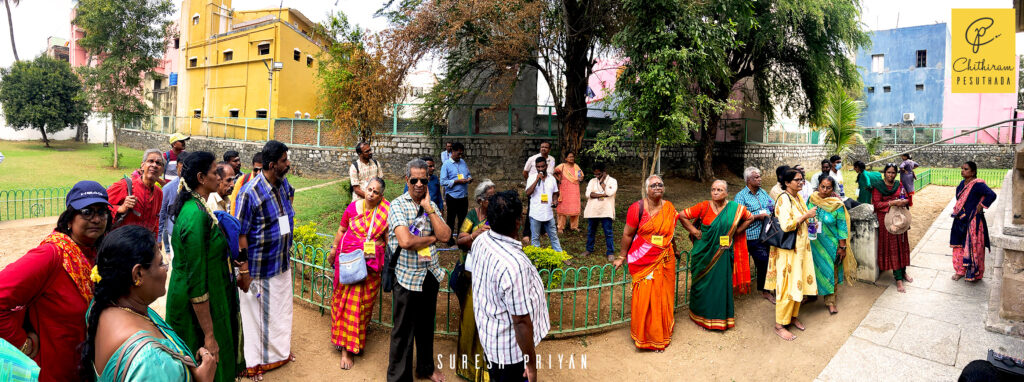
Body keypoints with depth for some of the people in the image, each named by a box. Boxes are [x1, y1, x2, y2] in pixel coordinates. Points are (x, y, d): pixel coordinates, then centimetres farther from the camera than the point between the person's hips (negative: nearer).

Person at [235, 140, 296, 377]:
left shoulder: (284, 184, -2)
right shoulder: (250, 193, -23)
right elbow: (241, 235, -19)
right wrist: (244, 271, -17)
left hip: (282, 263, 7)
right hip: (259, 268, -7)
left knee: (282, 310, 21)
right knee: (257, 314, 9)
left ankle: (280, 351, 41)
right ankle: (253, 362, 27)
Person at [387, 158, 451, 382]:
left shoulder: (431, 206, 5)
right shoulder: (398, 205, -12)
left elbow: (445, 236, -8)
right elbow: (405, 241, -26)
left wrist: (428, 208, -12)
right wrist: (432, 238, -10)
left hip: (430, 276, 6)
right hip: (407, 278, -5)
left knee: (426, 326, 21)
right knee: (403, 332, 7)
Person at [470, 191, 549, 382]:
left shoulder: (480, 240, -11)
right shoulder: (514, 265, -37)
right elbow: (521, 321, -29)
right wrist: (532, 365, -18)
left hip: (487, 332, 8)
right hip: (510, 348, -7)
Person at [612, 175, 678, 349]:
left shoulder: (669, 208, 3)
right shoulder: (637, 208, -10)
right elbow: (627, 234, -4)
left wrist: (674, 251, 24)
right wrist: (622, 257, 1)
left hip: (665, 261, 4)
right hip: (643, 261, -4)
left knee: (663, 298, 11)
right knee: (643, 298, -1)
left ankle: (661, 336, 28)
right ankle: (643, 336, 17)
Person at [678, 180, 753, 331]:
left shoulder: (735, 208, -2)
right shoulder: (704, 207, -9)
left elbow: (749, 218, 14)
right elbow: (682, 216, -6)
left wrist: (735, 232, 5)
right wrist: (694, 231, -8)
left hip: (723, 253, 2)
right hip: (705, 253, -2)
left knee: (722, 283, 6)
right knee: (704, 282, 7)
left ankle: (721, 316, 22)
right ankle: (703, 315, 23)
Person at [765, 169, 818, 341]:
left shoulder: (798, 197, 10)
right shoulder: (783, 199, -18)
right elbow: (786, 225, -28)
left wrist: (809, 217, 7)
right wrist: (806, 215, -19)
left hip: (801, 247, 9)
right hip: (787, 249, -9)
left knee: (798, 283, 16)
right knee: (787, 286, -5)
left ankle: (793, 316, 32)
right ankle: (779, 325, 5)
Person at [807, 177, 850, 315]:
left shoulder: (837, 205, -11)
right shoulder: (812, 199, -3)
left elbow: (842, 227, -7)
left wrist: (842, 247, -7)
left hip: (830, 244, -2)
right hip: (813, 243, 2)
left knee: (830, 271, 5)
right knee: (813, 268, 14)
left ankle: (830, 301, 17)